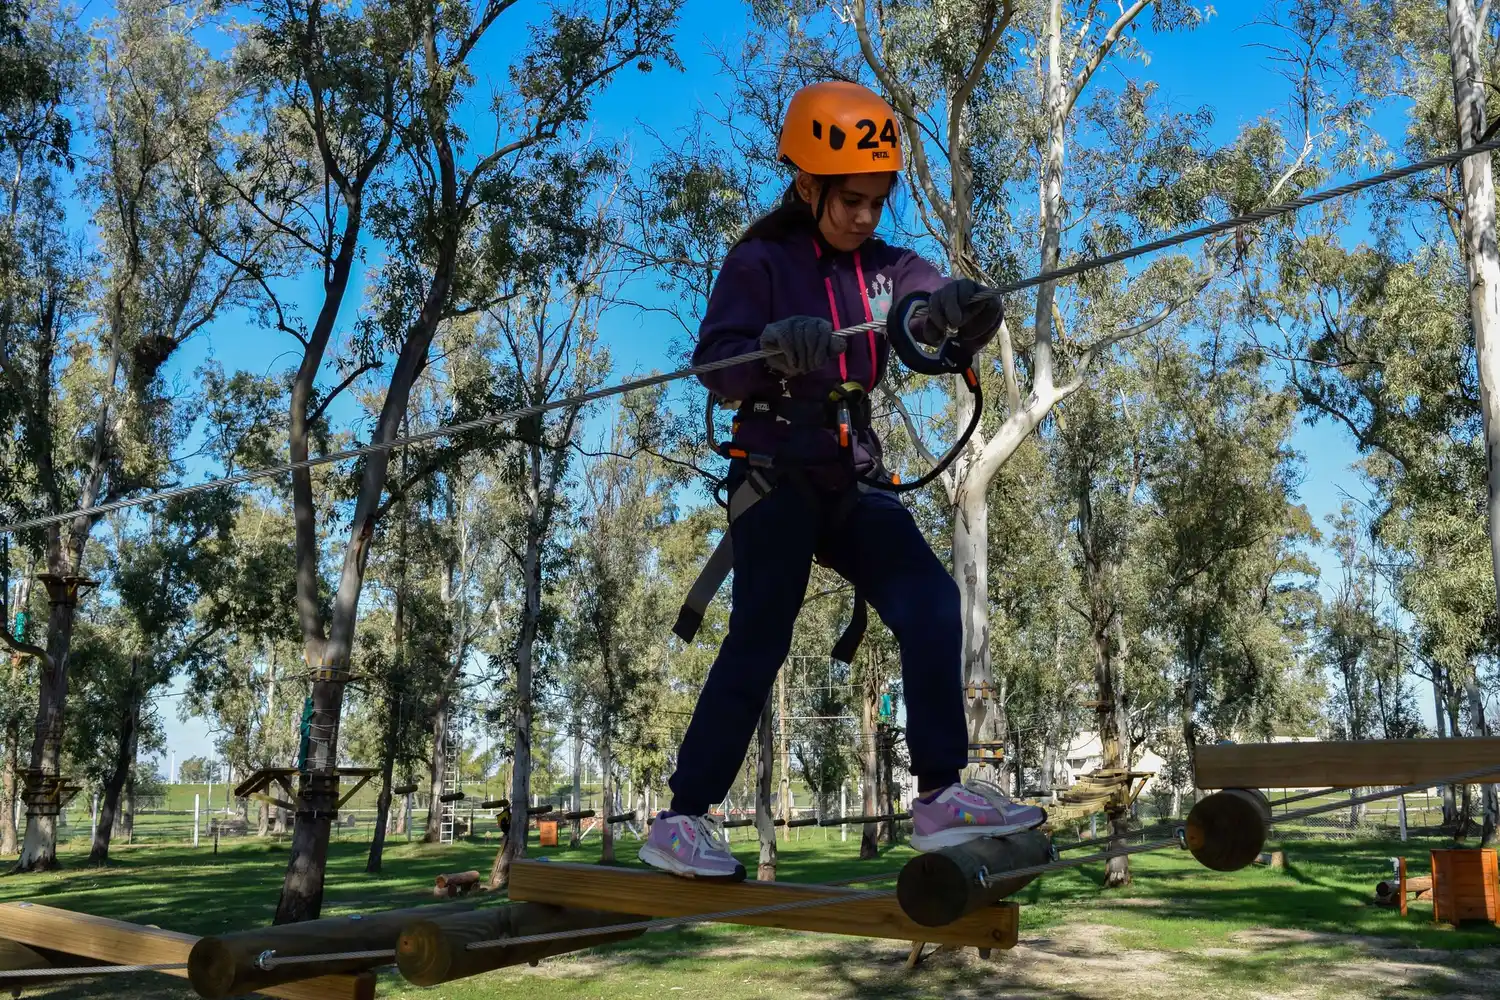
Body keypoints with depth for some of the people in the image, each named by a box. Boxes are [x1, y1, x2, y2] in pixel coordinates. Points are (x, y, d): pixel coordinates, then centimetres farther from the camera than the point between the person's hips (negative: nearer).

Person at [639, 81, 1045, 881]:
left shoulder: (888, 267, 8)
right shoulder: (761, 262, -4)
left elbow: (942, 319, -10)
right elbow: (714, 368, -14)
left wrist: (967, 308, -35)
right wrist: (773, 344, -35)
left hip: (852, 483, 5)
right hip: (776, 477, -5)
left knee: (931, 604, -9)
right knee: (758, 642, -9)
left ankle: (939, 798, -2)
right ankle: (680, 821, 1)